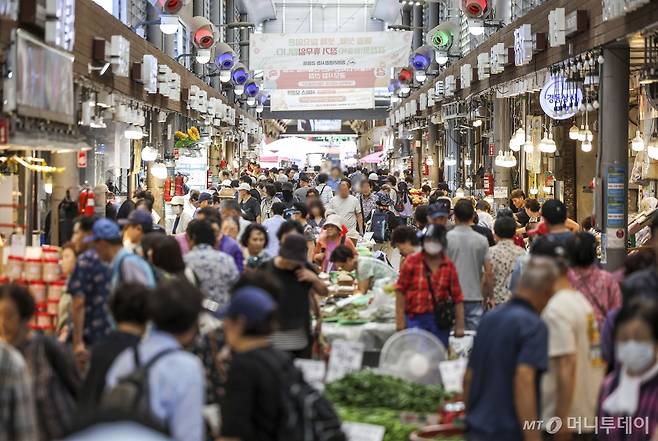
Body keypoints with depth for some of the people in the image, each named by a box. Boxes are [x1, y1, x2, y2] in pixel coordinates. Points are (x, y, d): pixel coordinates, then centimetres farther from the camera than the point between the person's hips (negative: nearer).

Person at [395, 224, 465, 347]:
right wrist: (400, 320, -5)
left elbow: (457, 297, 3)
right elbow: (401, 291, 0)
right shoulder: (412, 261, -1)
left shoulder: (449, 266, 3)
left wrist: (459, 326, -1)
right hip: (415, 319, -2)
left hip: (440, 322, 2)